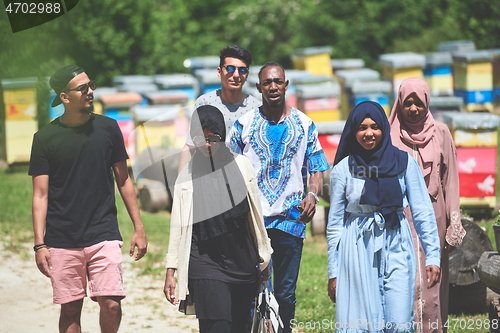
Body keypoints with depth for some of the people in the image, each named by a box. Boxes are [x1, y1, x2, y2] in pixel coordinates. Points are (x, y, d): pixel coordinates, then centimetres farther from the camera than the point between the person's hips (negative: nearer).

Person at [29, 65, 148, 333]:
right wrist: (39, 244, -6)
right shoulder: (45, 137, 0)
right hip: (62, 240, -1)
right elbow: (40, 194, 1)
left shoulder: (107, 128, 5)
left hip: (104, 235, 1)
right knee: (70, 310, 3)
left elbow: (123, 180, 12)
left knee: (111, 304, -10)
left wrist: (139, 228, 8)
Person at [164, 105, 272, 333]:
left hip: (242, 262, 3)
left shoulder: (241, 165, 6)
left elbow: (255, 213, 13)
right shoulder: (188, 175, 3)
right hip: (206, 262, -3)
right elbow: (178, 226, 4)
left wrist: (263, 259, 17)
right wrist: (170, 273, 1)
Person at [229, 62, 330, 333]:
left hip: (290, 219, 1)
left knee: (286, 293, 7)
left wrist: (312, 194, -10)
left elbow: (316, 170, 10)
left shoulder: (305, 125, 9)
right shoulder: (244, 125, 5)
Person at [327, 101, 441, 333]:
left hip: (396, 247, 0)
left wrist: (432, 256, -1)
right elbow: (334, 222, 7)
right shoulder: (343, 169, 3)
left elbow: (422, 212, 5)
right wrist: (333, 273, 6)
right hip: (358, 251, 0)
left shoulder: (404, 163, 3)